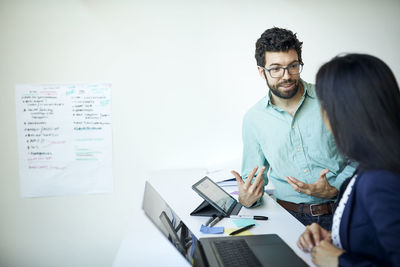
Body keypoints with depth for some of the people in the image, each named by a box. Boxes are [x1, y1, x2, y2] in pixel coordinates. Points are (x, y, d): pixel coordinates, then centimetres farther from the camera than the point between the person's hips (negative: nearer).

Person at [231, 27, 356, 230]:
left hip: (338, 211, -2)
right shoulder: (253, 119, 4)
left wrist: (334, 190, -13)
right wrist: (246, 198, -10)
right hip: (290, 216, 3)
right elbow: (255, 176, 12)